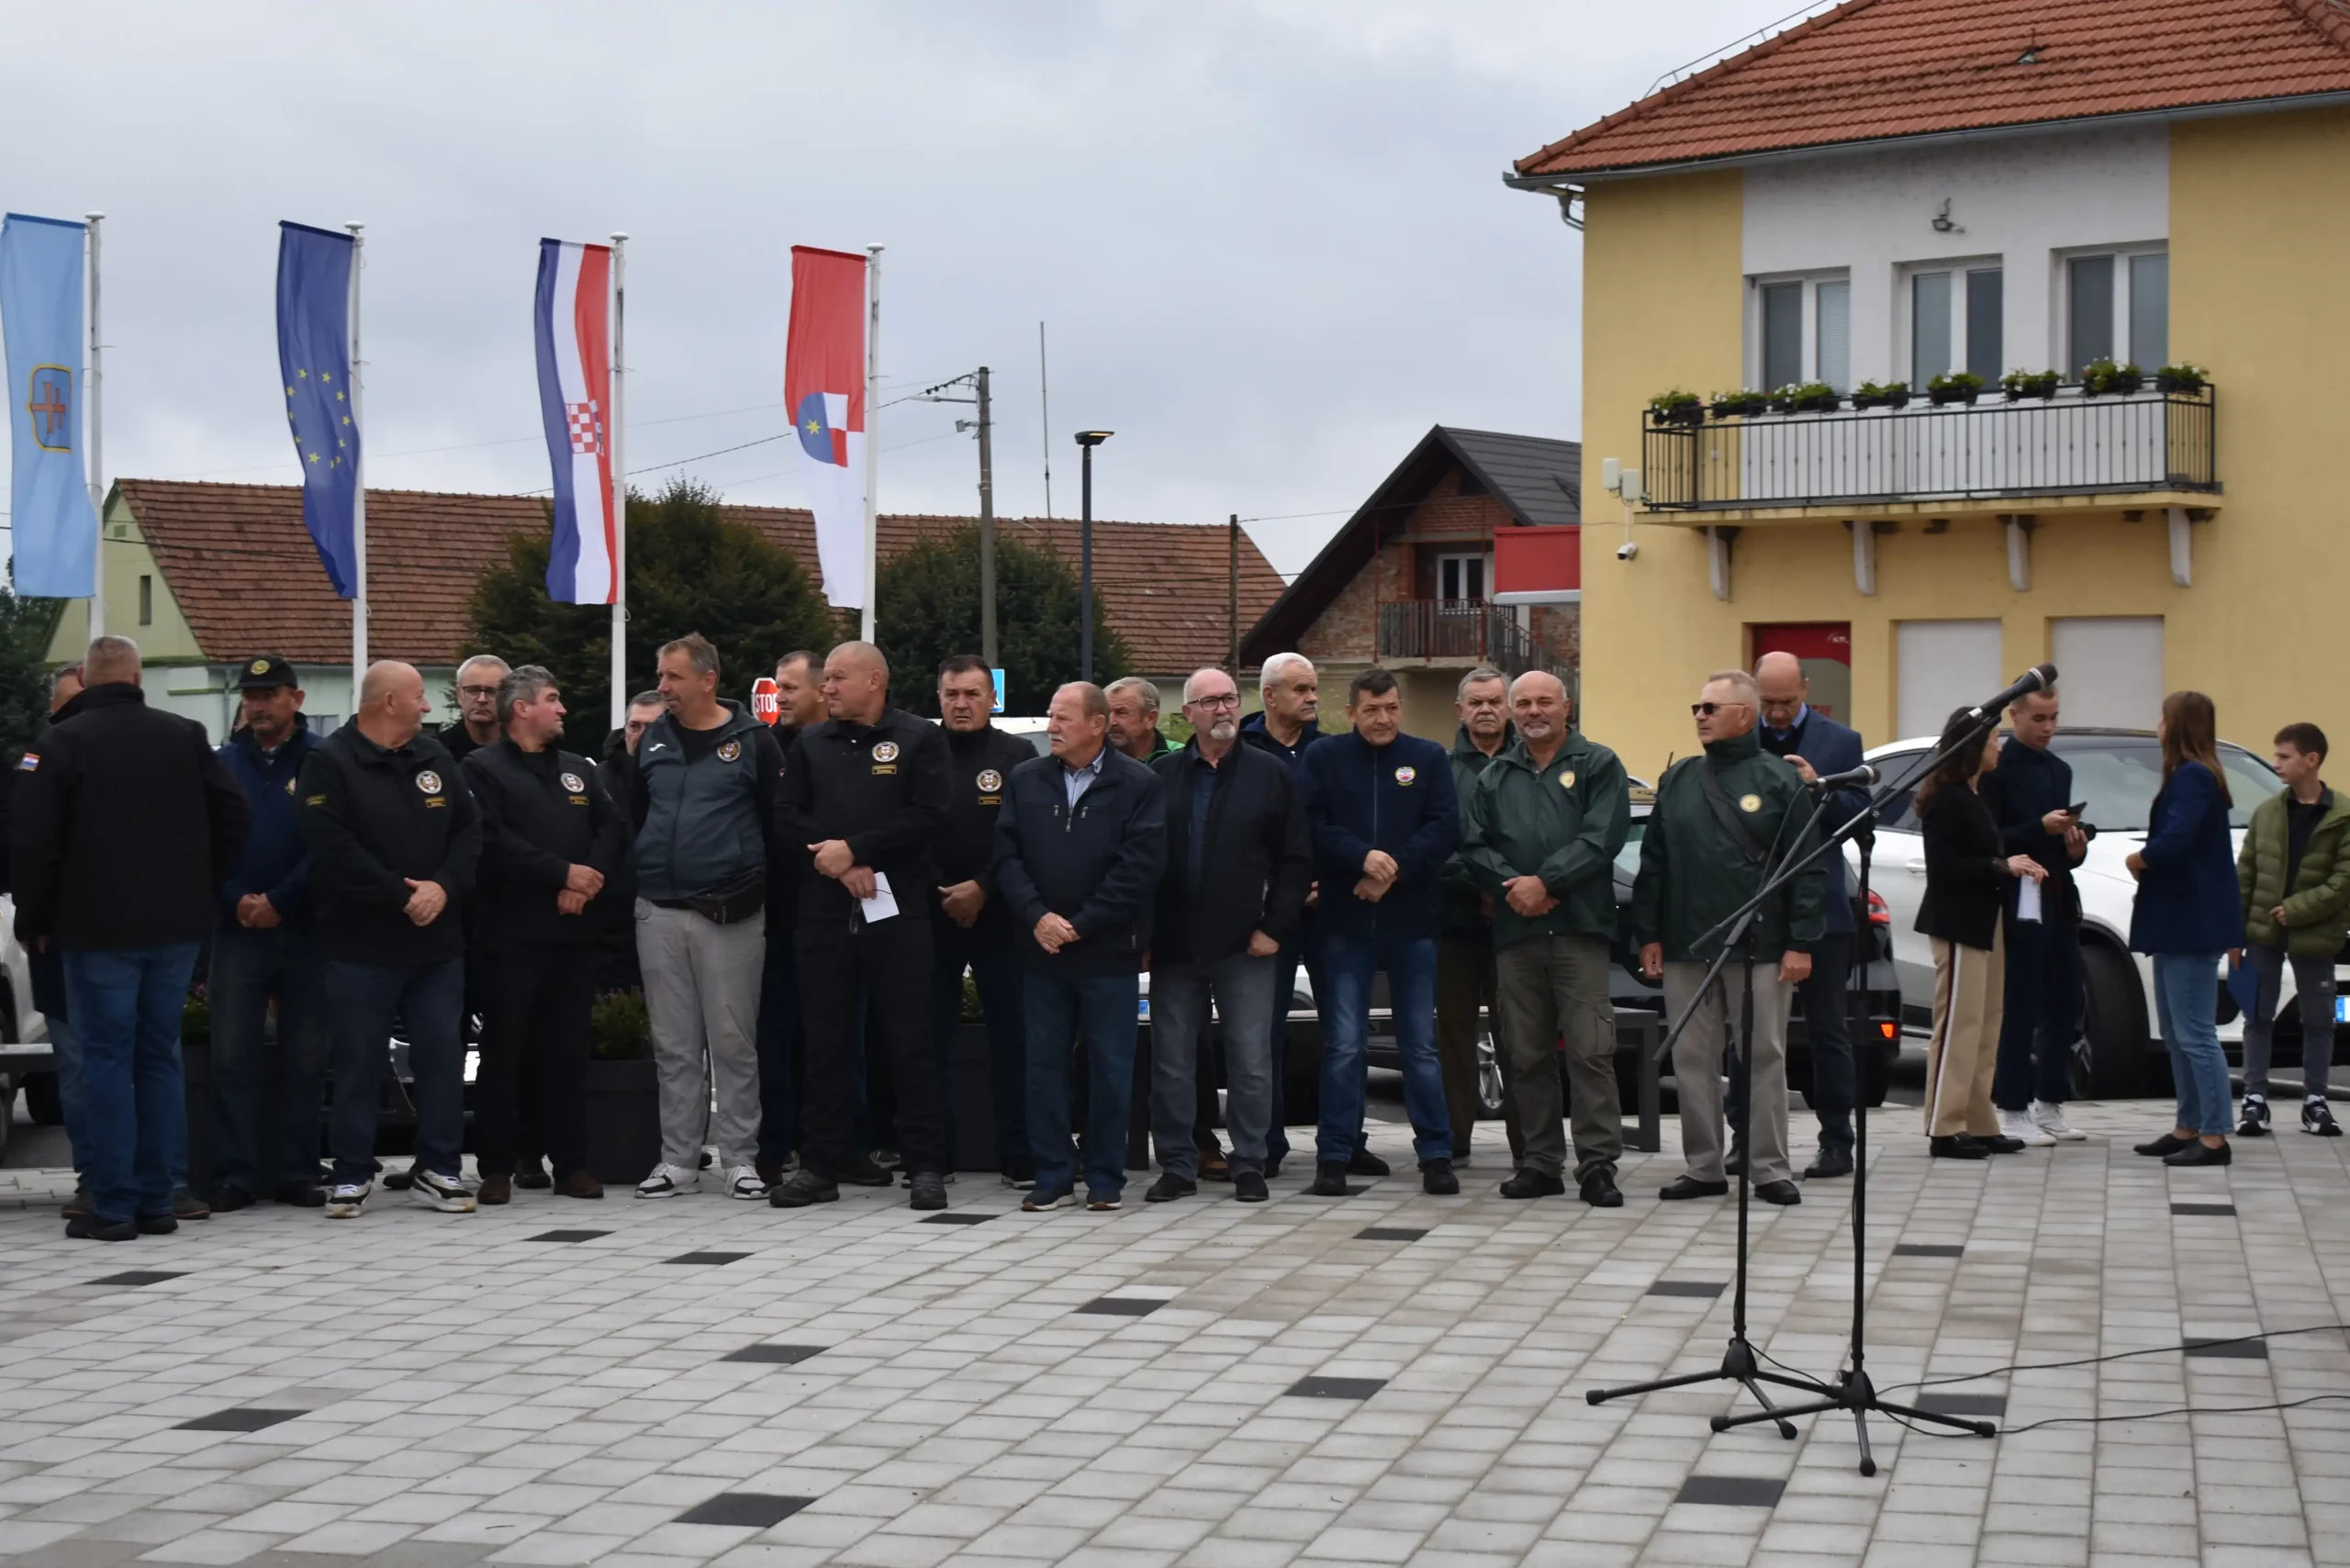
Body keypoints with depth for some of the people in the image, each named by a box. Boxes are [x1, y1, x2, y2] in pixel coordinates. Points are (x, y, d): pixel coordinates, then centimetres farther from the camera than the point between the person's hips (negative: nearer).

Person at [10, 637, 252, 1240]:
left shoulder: (61, 743, -8)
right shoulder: (186, 736, 4)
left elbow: (30, 839, -10)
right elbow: (235, 817, 6)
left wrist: (32, 918, 2)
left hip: (98, 929, -4)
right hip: (177, 926, 4)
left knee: (106, 1060, 0)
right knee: (159, 1058, 10)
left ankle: (112, 1207, -1)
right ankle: (157, 1201, 11)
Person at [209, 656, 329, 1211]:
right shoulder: (222, 764, 10)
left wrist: (279, 902, -11)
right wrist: (237, 900, -9)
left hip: (305, 929, -2)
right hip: (237, 930, 2)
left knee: (304, 1057, 3)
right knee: (232, 1055, -2)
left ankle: (296, 1173, 9)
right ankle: (234, 1175, 1)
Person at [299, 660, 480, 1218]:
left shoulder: (434, 758, 12)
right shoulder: (329, 764, -6)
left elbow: (469, 832, 8)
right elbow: (333, 848, -16)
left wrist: (443, 886, -9)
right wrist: (401, 895, -16)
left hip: (436, 943, 5)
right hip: (360, 946, -5)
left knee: (442, 1056, 5)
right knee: (358, 1061, 1)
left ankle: (438, 1170, 14)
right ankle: (352, 1176, 11)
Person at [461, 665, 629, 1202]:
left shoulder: (576, 768, 18)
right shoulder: (483, 768, -1)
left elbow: (613, 829, 9)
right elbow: (492, 842, -14)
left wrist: (589, 880, -9)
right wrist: (563, 873, -13)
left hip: (574, 931, 5)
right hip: (512, 931, -5)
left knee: (568, 1050, 7)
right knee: (504, 1050, -1)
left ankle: (571, 1162, 13)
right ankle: (496, 1167, 5)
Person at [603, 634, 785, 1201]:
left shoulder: (753, 740, -2)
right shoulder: (650, 740, 10)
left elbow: (777, 822, -2)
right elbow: (628, 814, 17)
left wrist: (758, 883, -5)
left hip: (730, 915, -4)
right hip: (658, 913, 4)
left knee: (733, 1041, 0)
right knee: (674, 1045, 8)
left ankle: (739, 1159, 7)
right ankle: (679, 1160, 14)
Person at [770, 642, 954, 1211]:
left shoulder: (919, 739, 2)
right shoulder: (810, 744, 14)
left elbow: (925, 817, -8)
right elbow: (790, 818, 6)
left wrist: (854, 849, -11)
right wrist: (842, 867, -8)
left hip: (898, 912, -4)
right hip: (824, 912, 4)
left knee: (910, 1041, -2)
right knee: (825, 1042, 7)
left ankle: (926, 1166, 3)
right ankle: (821, 1165, 13)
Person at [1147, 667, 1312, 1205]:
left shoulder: (1272, 776, 4)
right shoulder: (1160, 776, 6)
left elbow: (1296, 859, 2)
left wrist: (1274, 928, -5)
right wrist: (1143, 934, -1)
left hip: (1245, 944, -1)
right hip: (1174, 945, 1)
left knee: (1251, 1061, 1)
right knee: (1171, 1063, 5)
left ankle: (1250, 1166, 10)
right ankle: (1177, 1166, 14)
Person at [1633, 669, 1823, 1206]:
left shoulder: (1779, 781, -2)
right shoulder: (1677, 780, 11)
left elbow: (1805, 868, -5)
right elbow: (1652, 864, 12)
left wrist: (1801, 942, -11)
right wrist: (1648, 934, 6)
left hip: (1760, 947, -4)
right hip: (1686, 946, 4)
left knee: (1764, 1058, 2)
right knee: (1692, 1059, 6)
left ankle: (1770, 1168, 8)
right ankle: (1703, 1166, 15)